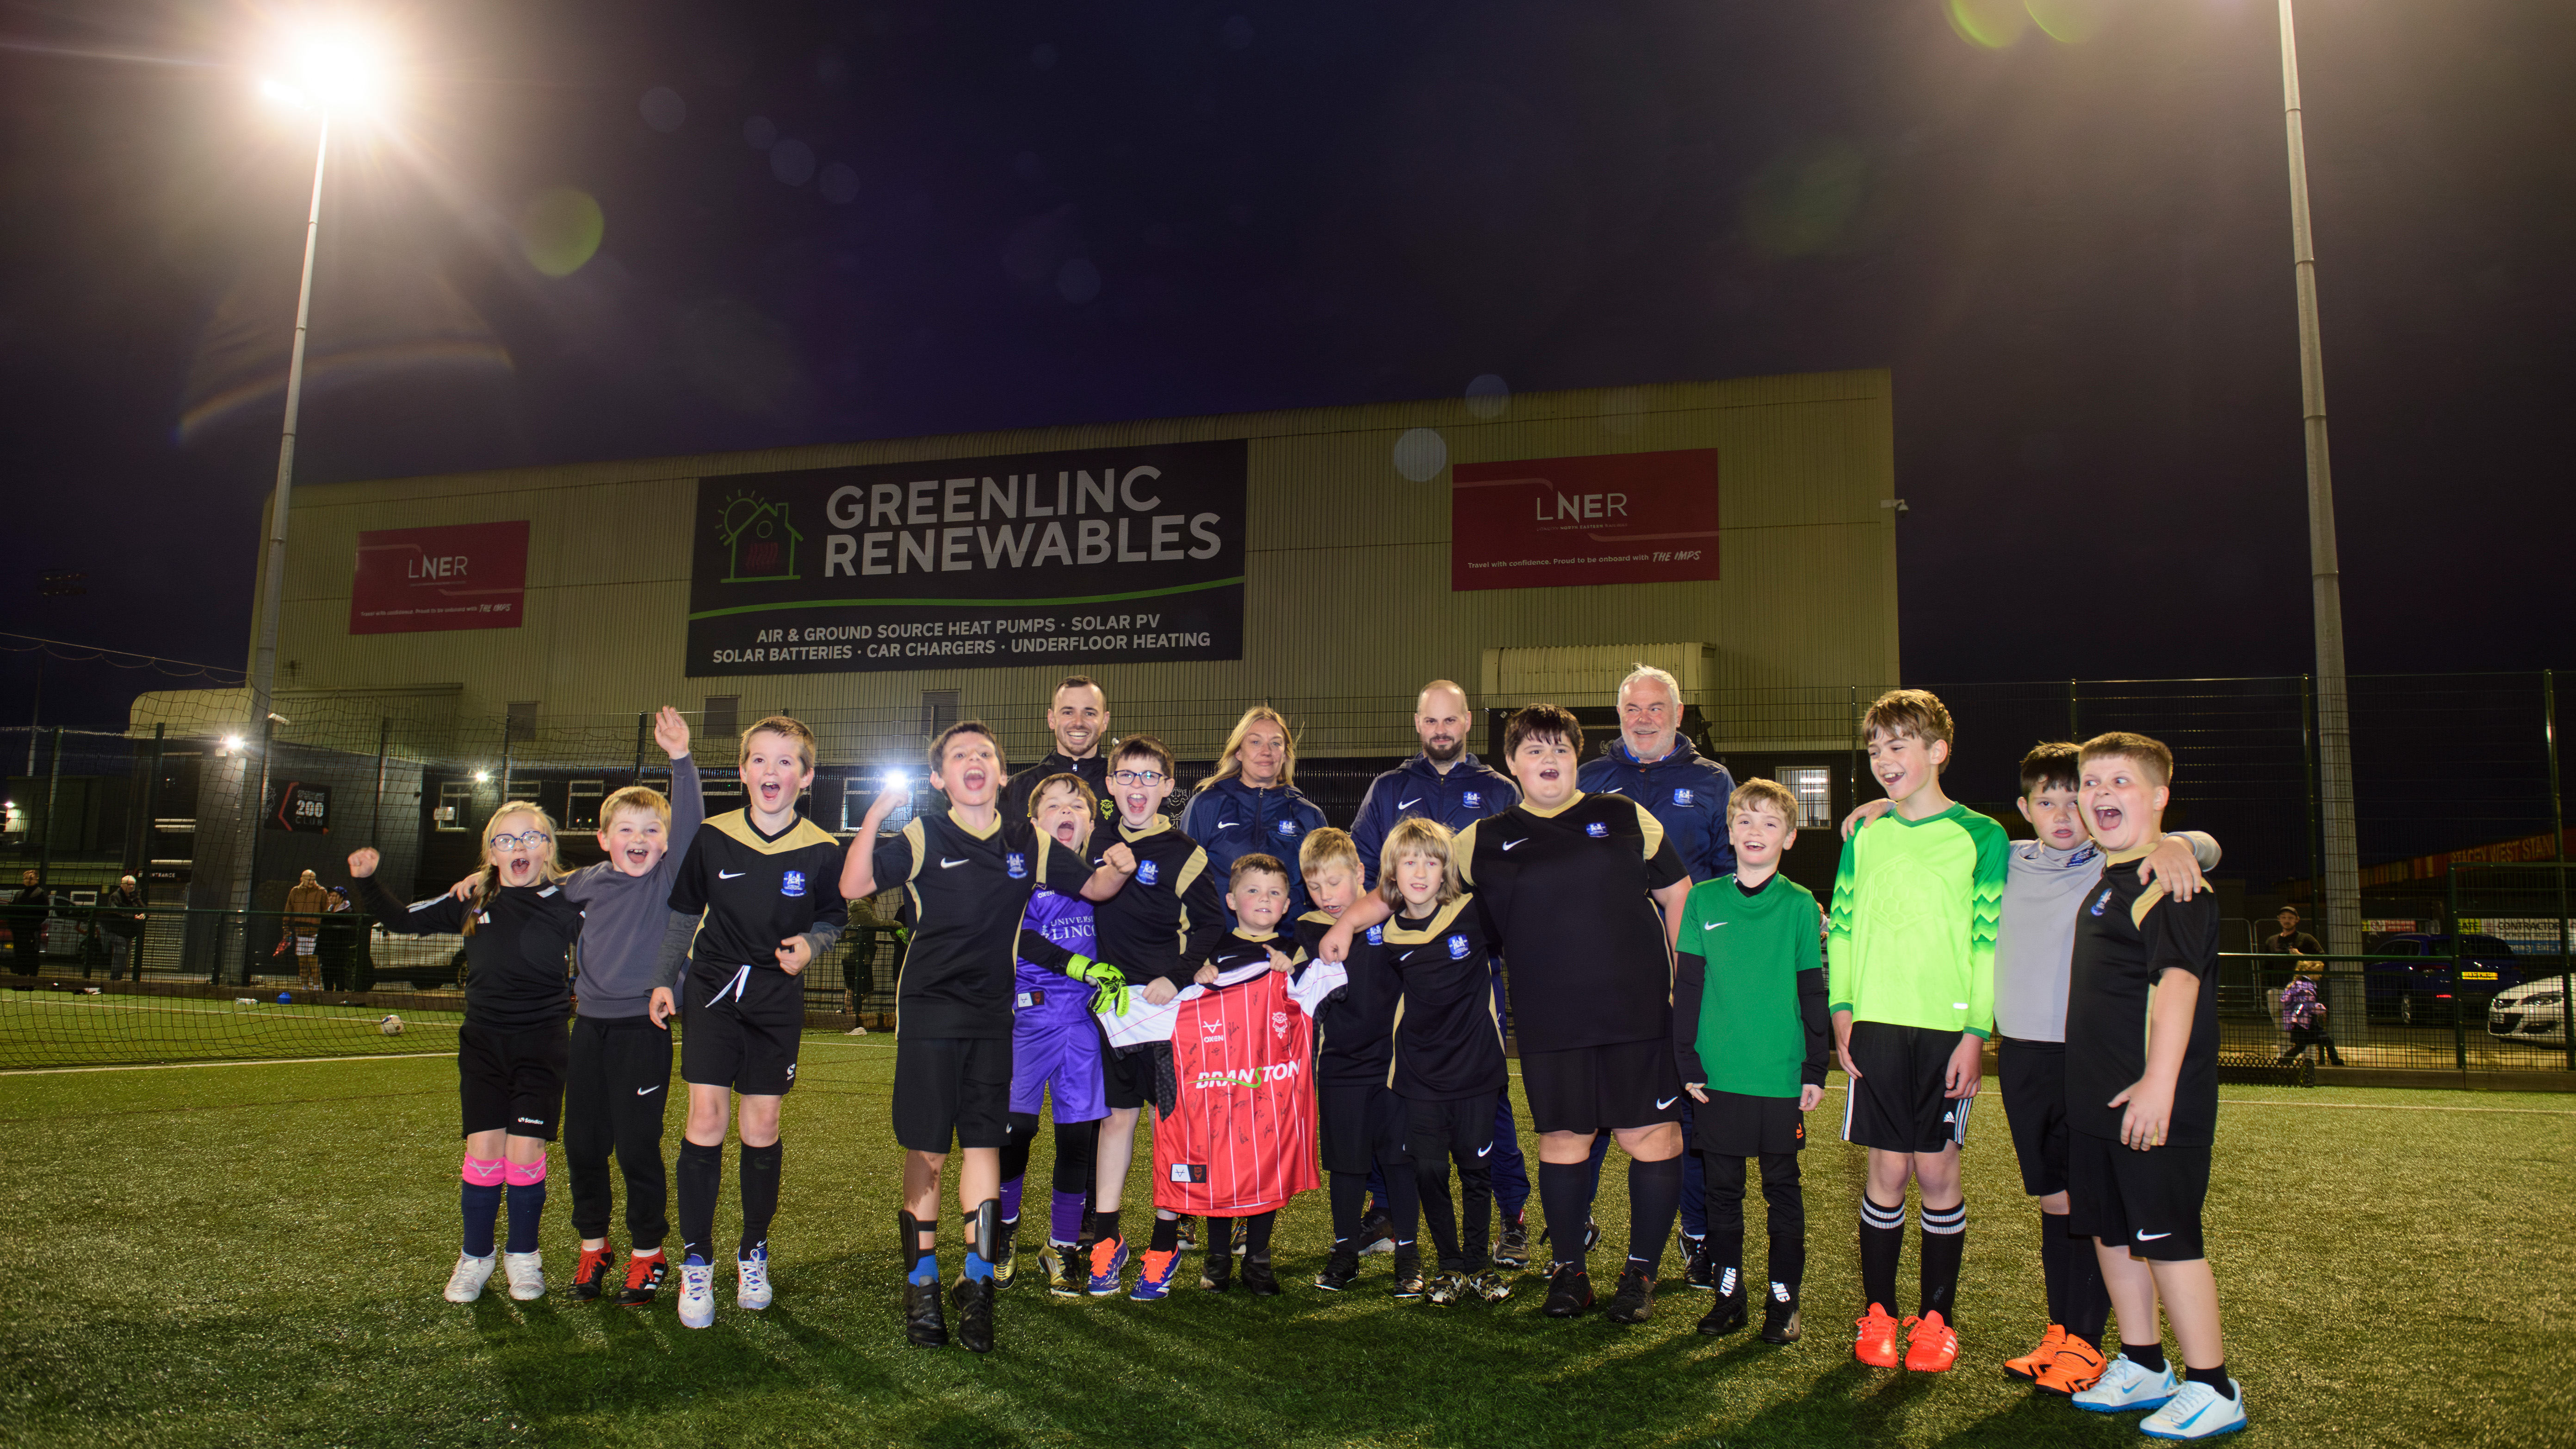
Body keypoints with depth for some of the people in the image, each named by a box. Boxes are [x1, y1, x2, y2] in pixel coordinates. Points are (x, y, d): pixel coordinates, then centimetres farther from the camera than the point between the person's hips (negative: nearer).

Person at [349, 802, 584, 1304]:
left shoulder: (567, 901, -5)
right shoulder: (470, 900, 5)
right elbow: (402, 920, 14)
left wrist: (576, 995, -14)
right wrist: (367, 881, 2)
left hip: (541, 1045, -2)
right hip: (483, 1042, 3)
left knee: (524, 1150, -3)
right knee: (483, 1149, 0)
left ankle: (523, 1254, 18)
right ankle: (476, 1256, 19)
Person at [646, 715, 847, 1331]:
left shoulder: (822, 851, -5)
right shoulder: (712, 837, -2)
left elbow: (832, 921, 7)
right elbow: (683, 914, 10)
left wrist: (809, 944, -13)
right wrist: (664, 980, 7)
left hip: (777, 999, 0)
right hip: (713, 986, 0)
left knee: (762, 1126, 4)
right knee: (706, 1117, -8)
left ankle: (754, 1252, 23)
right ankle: (696, 1262, 4)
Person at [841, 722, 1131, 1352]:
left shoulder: (1029, 843, 6)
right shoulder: (922, 837, -4)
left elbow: (1094, 886, 15)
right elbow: (853, 887, -15)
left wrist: (1119, 868, -8)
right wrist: (876, 815, -25)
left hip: (993, 1015, 3)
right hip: (929, 1010, -2)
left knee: (984, 1145, 2)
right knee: (926, 1151, 3)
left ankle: (977, 1283, 12)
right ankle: (921, 1285, 17)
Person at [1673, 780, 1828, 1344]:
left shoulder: (1800, 905, 0)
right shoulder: (1703, 901, 2)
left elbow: (1813, 991, 3)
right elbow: (1687, 987, 4)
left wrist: (1816, 1069, 0)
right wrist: (1688, 1062, -1)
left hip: (1782, 1074, -1)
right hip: (1719, 1073, 1)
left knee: (1781, 1186, 9)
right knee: (1723, 1187, 10)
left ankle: (1783, 1297, 20)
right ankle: (1727, 1292, 22)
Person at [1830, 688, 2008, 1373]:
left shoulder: (1980, 836, 1)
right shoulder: (1865, 837, 11)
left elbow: (1991, 940, -2)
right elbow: (1841, 927, 13)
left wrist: (1976, 1033, -8)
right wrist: (1842, 1010, 4)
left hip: (1947, 1027, -2)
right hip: (1876, 1023, 2)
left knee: (1937, 1168, 1)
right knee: (1886, 1168, 4)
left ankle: (1937, 1318, 16)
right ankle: (1878, 1313, 15)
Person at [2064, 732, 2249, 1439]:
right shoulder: (2107, 879, 15)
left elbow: (2177, 980, -23)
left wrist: (2159, 1082, -30)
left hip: (2152, 1103, -9)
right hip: (2099, 1099, 9)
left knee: (2168, 1236, -3)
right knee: (2111, 1231, 15)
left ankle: (2211, 1387, 10)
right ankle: (2142, 1367, 28)